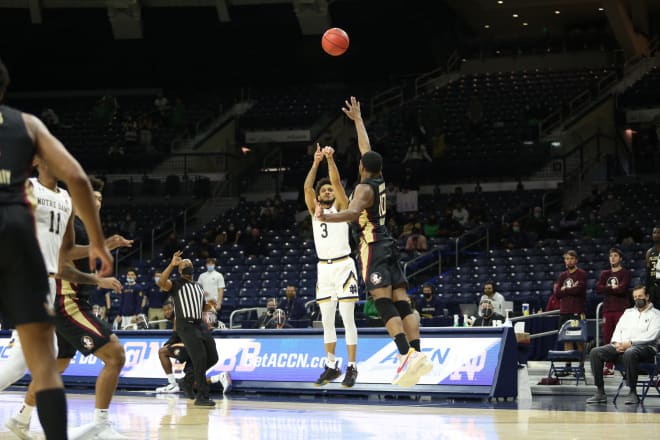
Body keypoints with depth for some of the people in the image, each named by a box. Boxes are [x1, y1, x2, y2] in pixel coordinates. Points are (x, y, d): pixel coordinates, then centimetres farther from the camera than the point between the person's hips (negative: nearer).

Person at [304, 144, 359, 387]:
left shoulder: (340, 207, 5)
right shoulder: (315, 210, 14)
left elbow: (337, 182, -10)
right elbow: (307, 187, -2)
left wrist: (330, 159, -17)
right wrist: (316, 162, -10)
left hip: (343, 266, -4)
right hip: (323, 268, 5)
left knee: (348, 319, -6)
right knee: (327, 321, 7)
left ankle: (352, 367, -4)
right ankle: (331, 367, 13)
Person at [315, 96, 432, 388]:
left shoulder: (364, 188, -10)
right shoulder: (379, 180, 12)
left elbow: (353, 212, -32)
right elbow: (366, 147, 27)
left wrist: (327, 218, -47)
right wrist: (357, 118, 38)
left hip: (373, 248, -8)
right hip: (388, 245, 8)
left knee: (385, 305, -17)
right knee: (401, 303, 0)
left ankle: (406, 354, -30)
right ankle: (417, 352, -9)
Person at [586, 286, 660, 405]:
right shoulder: (628, 312, 26)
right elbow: (618, 329, 17)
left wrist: (630, 343, -16)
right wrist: (617, 343, -6)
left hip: (644, 347, -6)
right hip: (621, 346, 6)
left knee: (629, 353, -42)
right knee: (595, 352, -17)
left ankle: (633, 392, -31)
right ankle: (600, 393, -19)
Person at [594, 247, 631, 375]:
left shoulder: (625, 273, 3)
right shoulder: (605, 274, 18)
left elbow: (622, 289, -12)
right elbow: (598, 289, 3)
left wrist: (608, 288, -1)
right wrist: (614, 288, -6)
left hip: (621, 309, -5)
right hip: (607, 309, 5)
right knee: (607, 338, 3)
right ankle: (609, 367, 6)